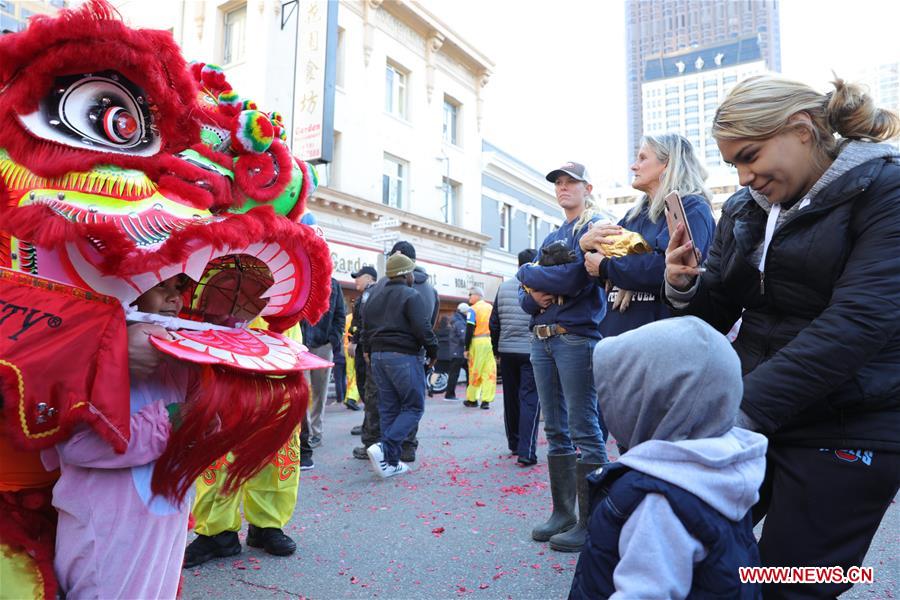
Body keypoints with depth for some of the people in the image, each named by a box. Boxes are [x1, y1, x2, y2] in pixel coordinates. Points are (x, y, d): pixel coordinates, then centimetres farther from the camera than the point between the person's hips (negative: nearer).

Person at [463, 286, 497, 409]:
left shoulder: (473, 309, -5)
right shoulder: (491, 308, 12)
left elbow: (469, 331, -8)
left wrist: (467, 348, -4)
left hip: (477, 342, -4)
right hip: (491, 341, 4)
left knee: (475, 371, 4)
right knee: (489, 371, 3)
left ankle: (472, 399, 14)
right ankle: (486, 401, 2)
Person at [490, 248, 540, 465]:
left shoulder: (503, 287, 6)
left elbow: (494, 322, 9)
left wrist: (496, 348, 18)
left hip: (507, 351, 5)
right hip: (531, 351, -5)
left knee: (511, 399, 16)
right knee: (529, 400, -2)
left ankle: (514, 444, 27)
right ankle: (526, 452, -8)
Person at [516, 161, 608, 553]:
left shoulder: (593, 228, 0)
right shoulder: (550, 238, 22)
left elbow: (574, 278, -16)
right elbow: (525, 296, 16)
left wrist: (528, 272, -1)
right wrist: (536, 296, -7)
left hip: (576, 336, -8)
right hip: (542, 339, 8)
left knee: (585, 431, -5)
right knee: (556, 430, 11)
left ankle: (590, 521, 2)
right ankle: (562, 513, 20)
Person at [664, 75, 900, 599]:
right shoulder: (744, 209, 8)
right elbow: (718, 314, 12)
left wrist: (748, 404, -29)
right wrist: (685, 286, -12)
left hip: (848, 429, -5)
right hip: (750, 417, 6)